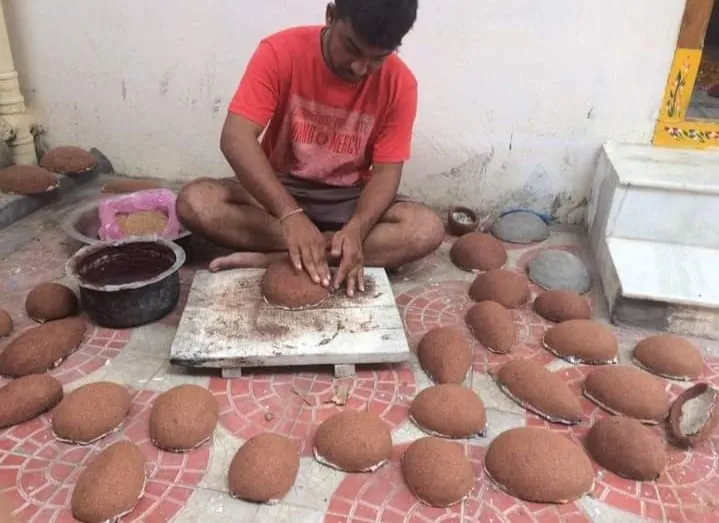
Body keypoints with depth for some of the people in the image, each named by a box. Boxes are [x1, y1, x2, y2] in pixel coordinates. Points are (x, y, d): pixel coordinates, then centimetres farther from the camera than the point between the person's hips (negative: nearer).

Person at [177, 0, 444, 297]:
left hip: (348, 199, 1)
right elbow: (236, 139, -26)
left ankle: (271, 258, -26)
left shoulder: (399, 83, -13)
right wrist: (290, 214, -40)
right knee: (194, 202, -26)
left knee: (427, 229, -27)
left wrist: (356, 230, -34)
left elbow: (386, 171, -14)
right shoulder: (281, 52, -18)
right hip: (280, 190, 0)